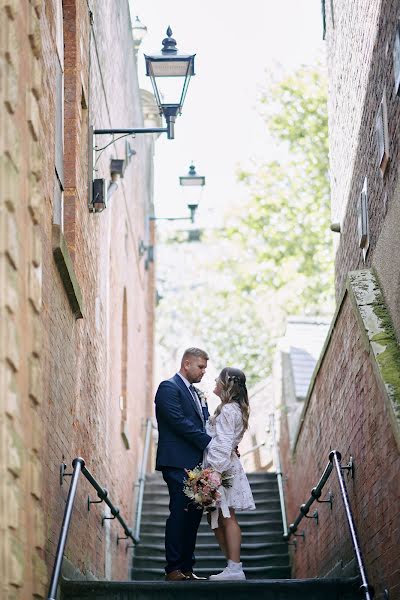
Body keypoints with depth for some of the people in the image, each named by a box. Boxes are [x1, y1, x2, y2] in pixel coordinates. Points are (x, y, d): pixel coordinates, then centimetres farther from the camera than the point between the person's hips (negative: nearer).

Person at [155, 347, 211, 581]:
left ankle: (187, 568, 11)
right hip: (178, 464, -9)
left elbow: (205, 425, 16)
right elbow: (180, 422, -16)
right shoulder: (169, 387, -6)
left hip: (195, 464, 9)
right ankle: (173, 569, -6)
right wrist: (211, 443, -16)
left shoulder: (195, 393, 22)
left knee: (193, 515, 7)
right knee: (180, 515, -9)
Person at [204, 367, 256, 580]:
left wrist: (216, 471, -21)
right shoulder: (234, 409, 16)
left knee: (226, 518, -9)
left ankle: (234, 569, -9)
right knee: (217, 518, 10)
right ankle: (233, 567, 12)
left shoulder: (227, 411, -14)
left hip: (222, 467, -10)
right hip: (222, 466, 10)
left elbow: (223, 445, -19)